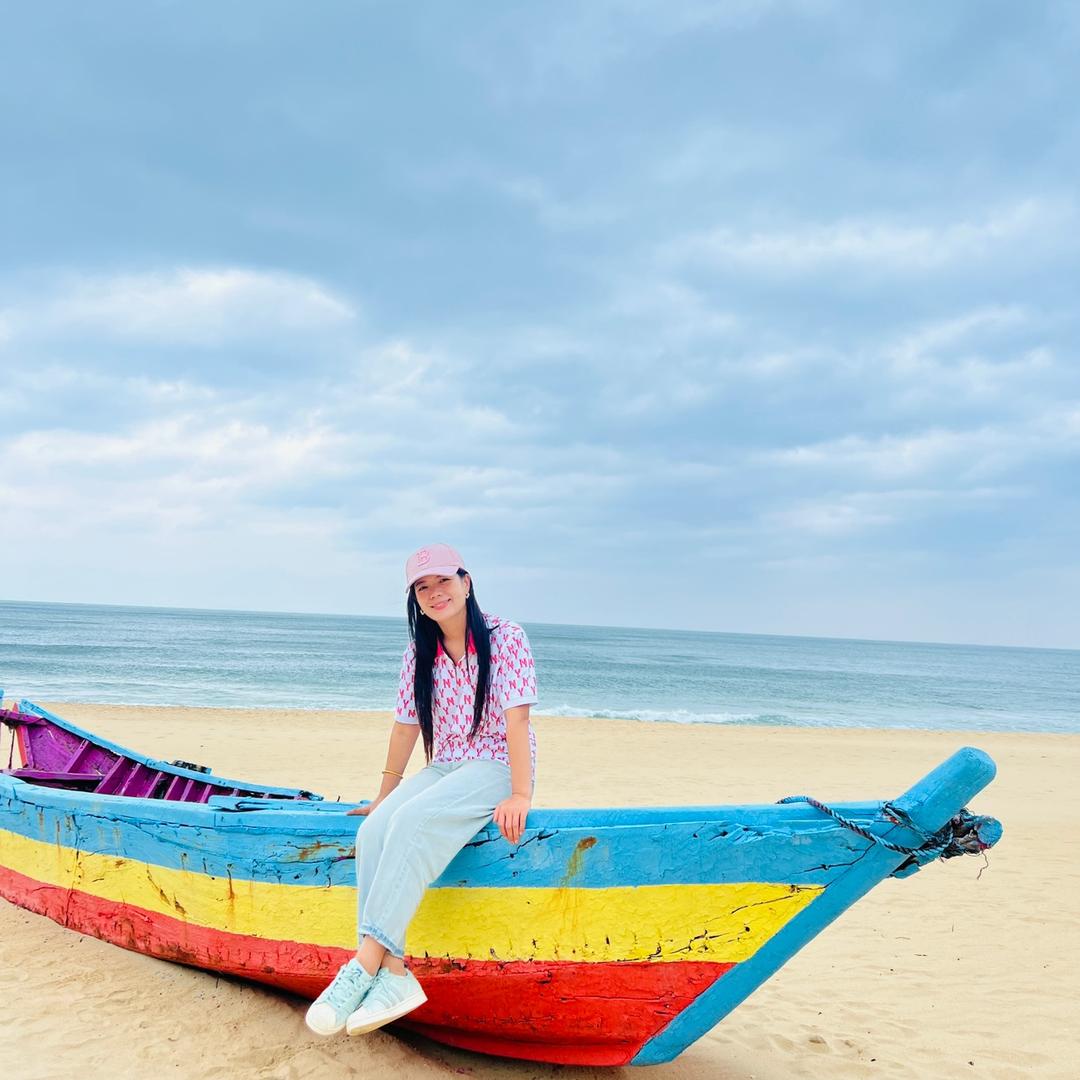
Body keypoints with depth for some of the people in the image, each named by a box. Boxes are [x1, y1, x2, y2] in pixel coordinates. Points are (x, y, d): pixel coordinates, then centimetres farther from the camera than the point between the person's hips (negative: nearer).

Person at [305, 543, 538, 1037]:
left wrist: (520, 795, -23)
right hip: (443, 771, 6)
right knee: (374, 831, -24)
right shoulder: (419, 654, 10)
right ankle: (393, 973, -32)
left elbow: (515, 718, -15)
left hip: (496, 769, -5)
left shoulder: (505, 639, -7)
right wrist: (384, 796, 17)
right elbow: (406, 725, 15)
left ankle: (366, 962, -33)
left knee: (413, 821, -33)